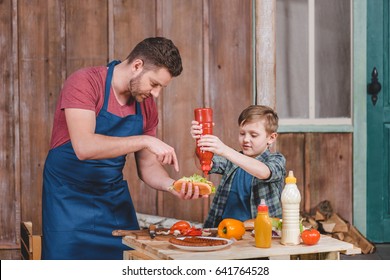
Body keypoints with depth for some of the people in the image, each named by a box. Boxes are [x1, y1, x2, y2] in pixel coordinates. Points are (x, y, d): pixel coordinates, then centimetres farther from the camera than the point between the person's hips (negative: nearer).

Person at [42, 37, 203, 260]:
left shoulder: (147, 105, 1)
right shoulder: (85, 82, -18)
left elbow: (148, 166, 7)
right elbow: (84, 147, -31)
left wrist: (170, 185, -14)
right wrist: (145, 141, -33)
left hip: (114, 196, 6)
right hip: (69, 196, -5)